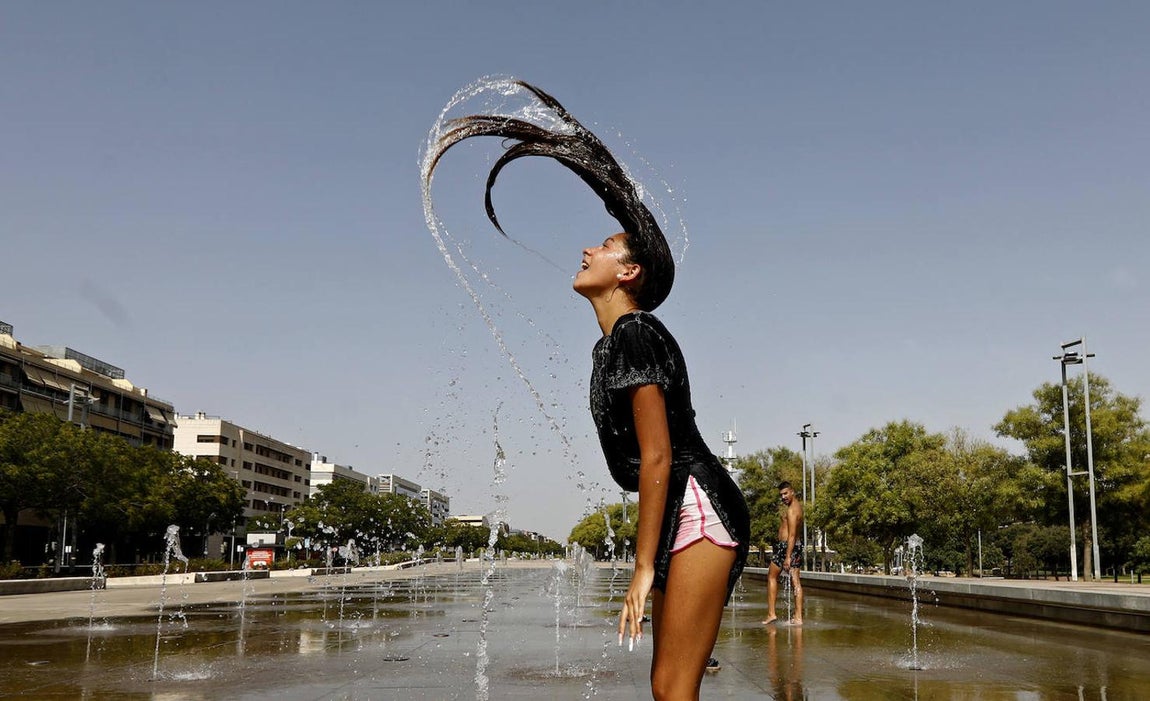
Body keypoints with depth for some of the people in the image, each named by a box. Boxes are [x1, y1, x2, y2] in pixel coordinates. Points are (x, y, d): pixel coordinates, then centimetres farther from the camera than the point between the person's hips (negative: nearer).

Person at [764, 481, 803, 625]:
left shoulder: (791, 510, -19)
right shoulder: (798, 505, 10)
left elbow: (792, 535, -24)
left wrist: (788, 557, -25)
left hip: (786, 546, -9)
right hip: (797, 546, 9)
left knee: (772, 577, 7)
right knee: (795, 581, 6)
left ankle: (771, 613, 6)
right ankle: (798, 617, 5)